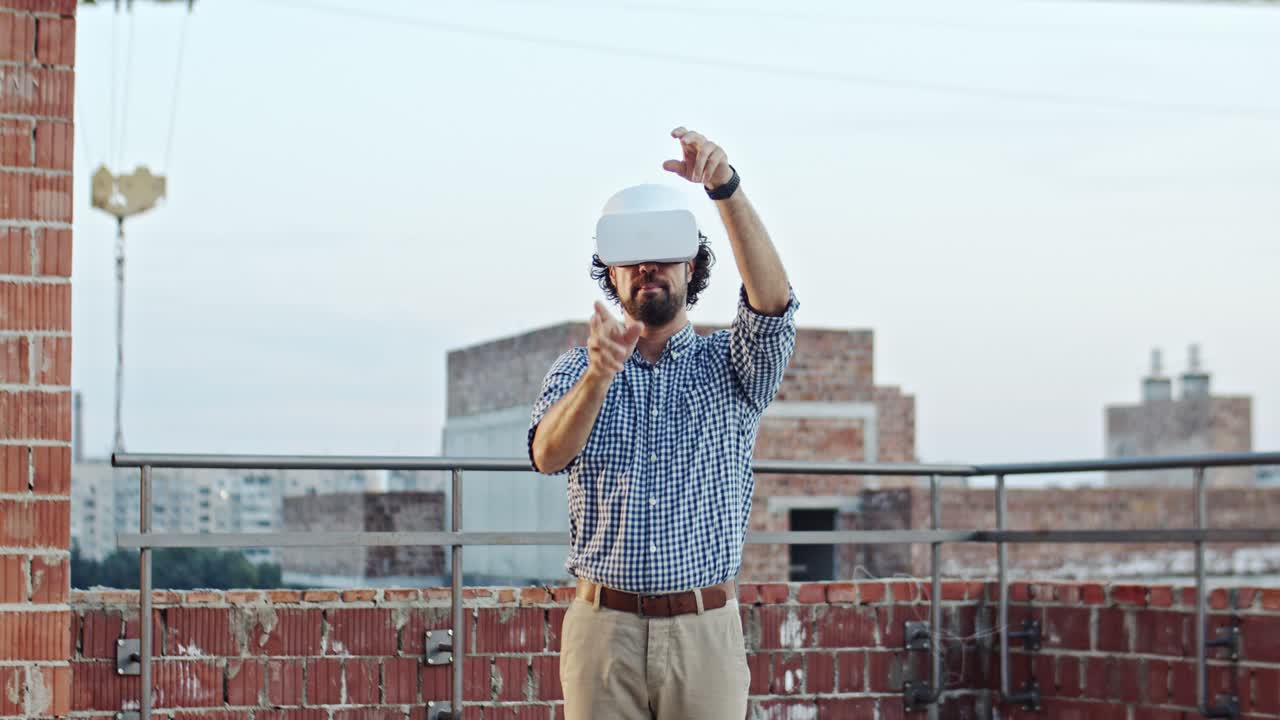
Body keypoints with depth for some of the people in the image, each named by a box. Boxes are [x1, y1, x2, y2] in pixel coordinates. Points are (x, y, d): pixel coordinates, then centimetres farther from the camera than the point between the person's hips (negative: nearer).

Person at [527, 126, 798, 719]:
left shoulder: (730, 366, 6)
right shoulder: (576, 370, 8)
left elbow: (772, 301, -15)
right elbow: (549, 455, -12)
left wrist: (725, 188, -28)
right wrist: (599, 374, -32)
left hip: (705, 631, 0)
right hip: (603, 627, 0)